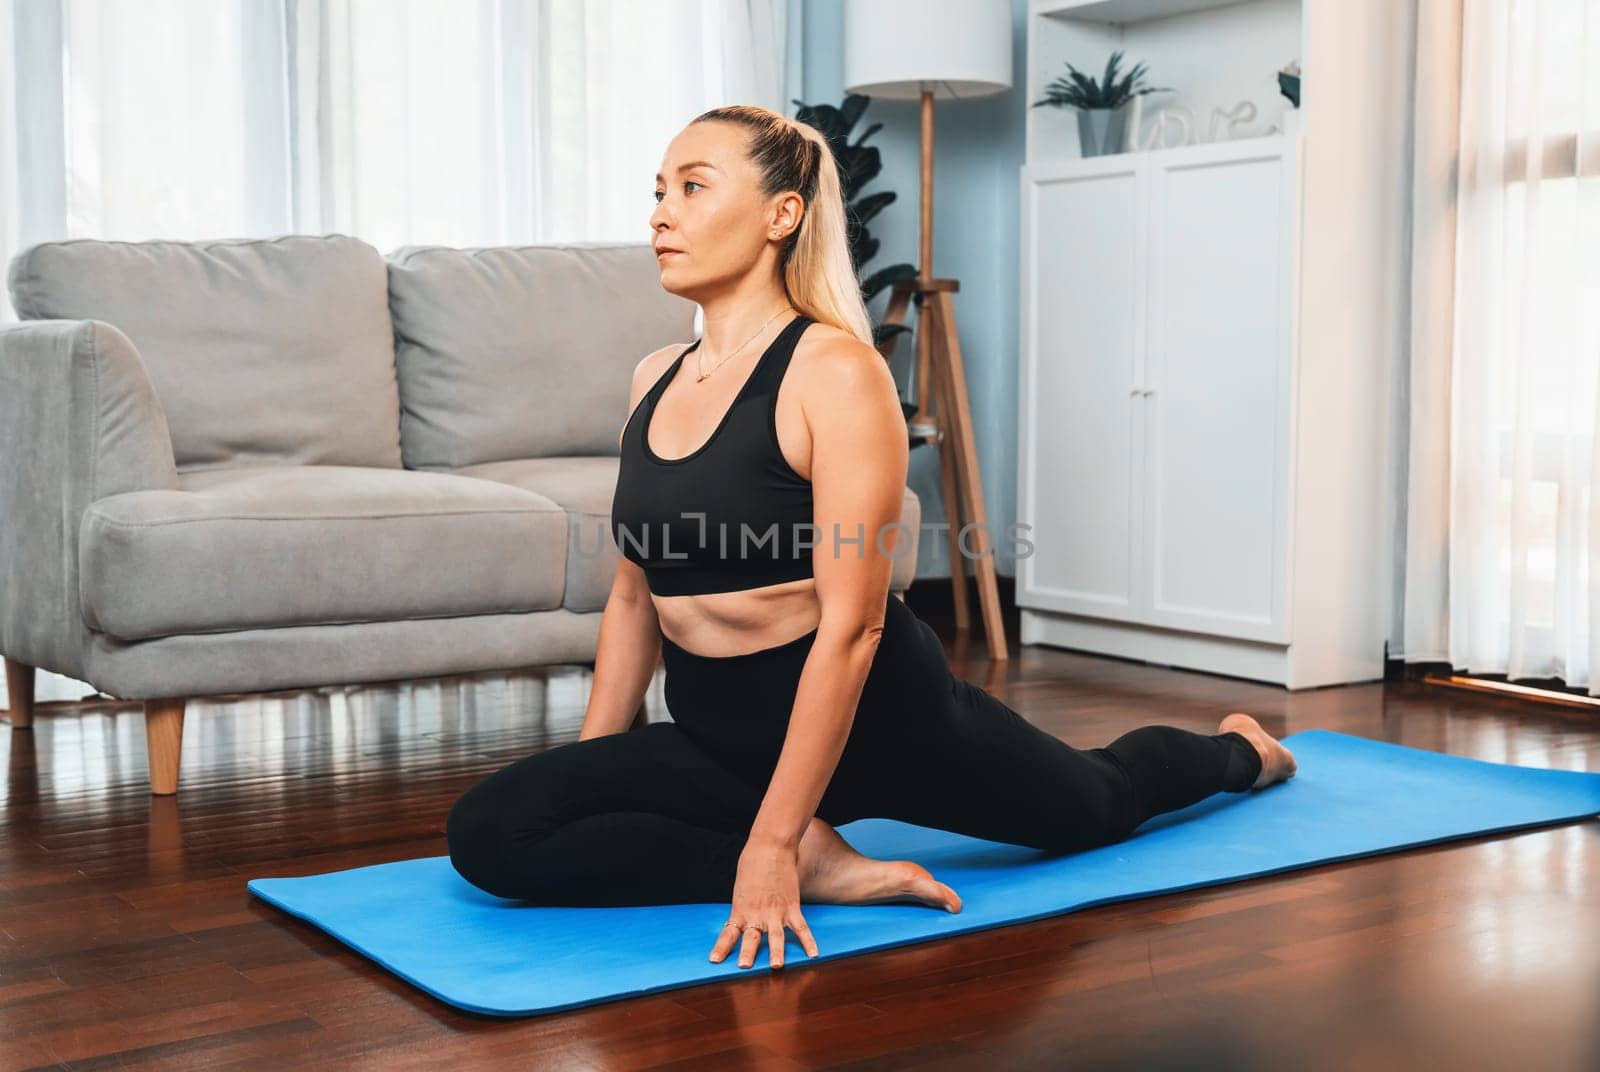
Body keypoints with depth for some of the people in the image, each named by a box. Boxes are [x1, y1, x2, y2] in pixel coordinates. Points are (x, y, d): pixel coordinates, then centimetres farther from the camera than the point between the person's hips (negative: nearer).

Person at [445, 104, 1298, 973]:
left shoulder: (835, 371, -21)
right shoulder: (653, 380, 2)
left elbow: (850, 624, -25)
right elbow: (633, 595, 9)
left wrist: (771, 841, -28)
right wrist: (586, 773, 6)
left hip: (880, 718, -6)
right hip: (722, 739, 6)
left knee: (1096, 804, 19)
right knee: (487, 830, -16)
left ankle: (1234, 749, 51)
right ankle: (819, 866, -10)